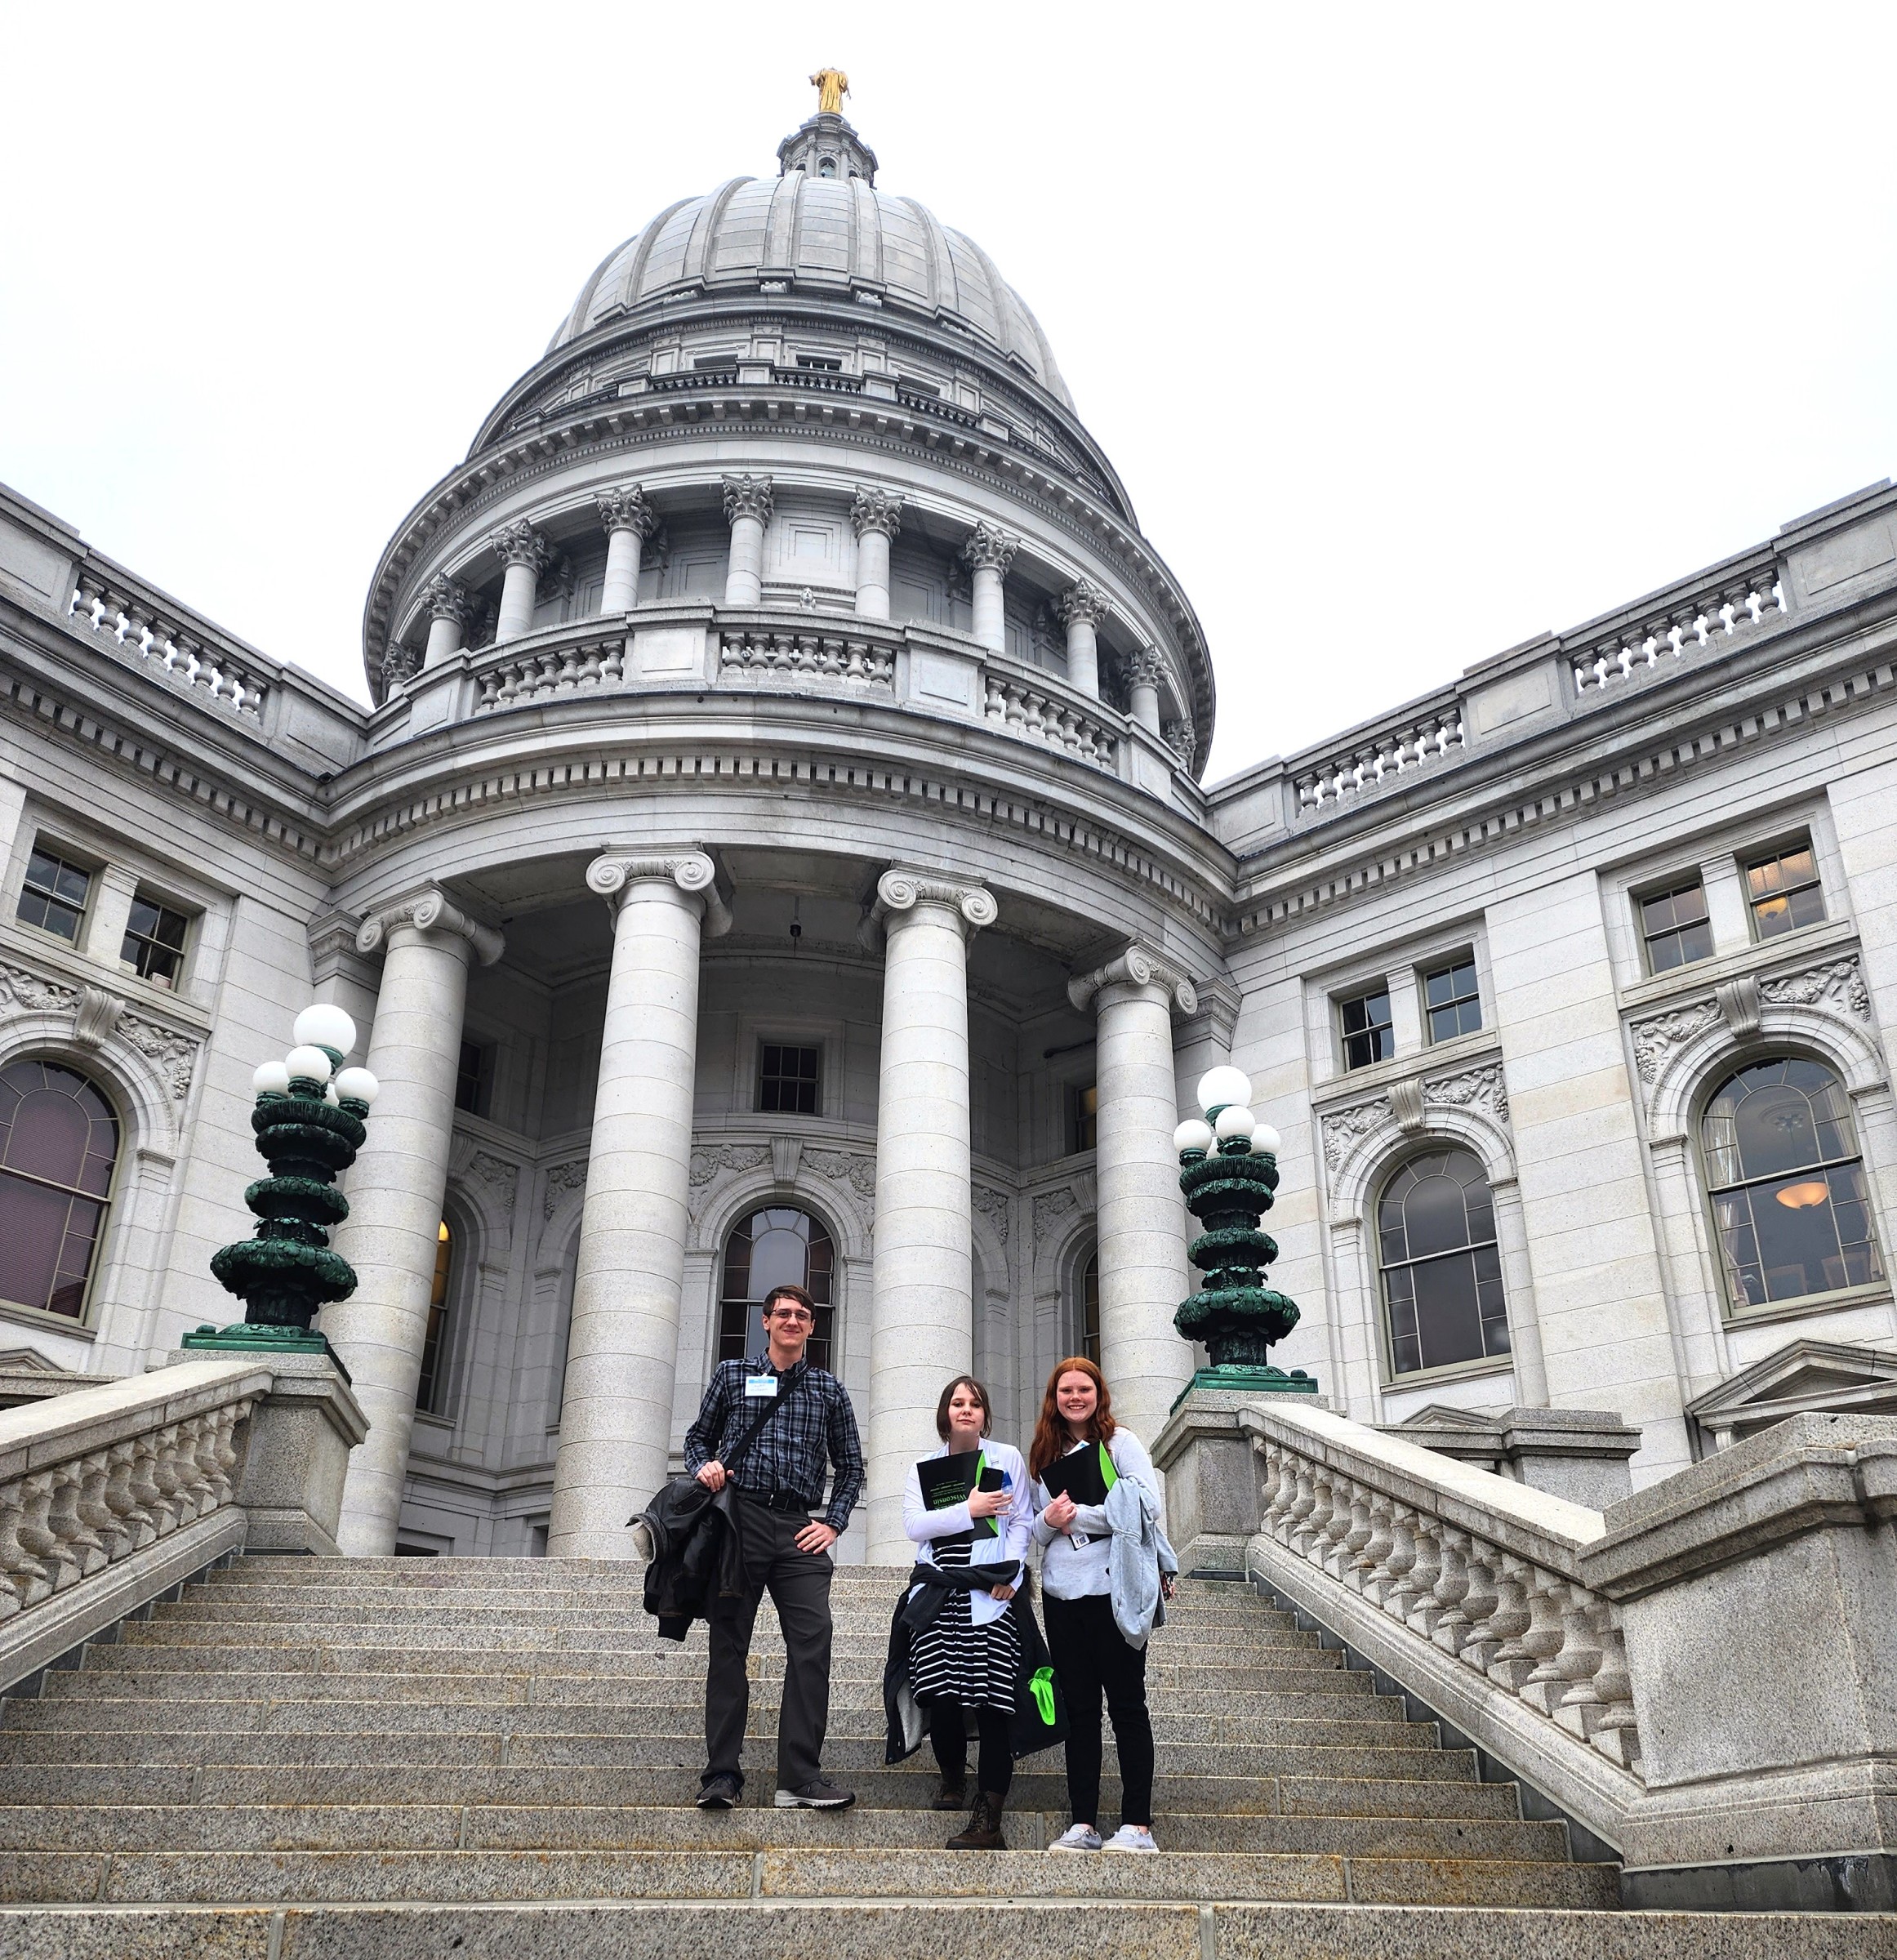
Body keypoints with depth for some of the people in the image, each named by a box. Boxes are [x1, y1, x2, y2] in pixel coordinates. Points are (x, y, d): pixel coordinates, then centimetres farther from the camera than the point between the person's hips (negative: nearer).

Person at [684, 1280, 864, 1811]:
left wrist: (833, 1523, 6)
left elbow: (850, 1466, 19)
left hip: (800, 1530, 1)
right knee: (728, 1645, 0)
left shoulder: (829, 1389, 15)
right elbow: (698, 1436, 19)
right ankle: (722, 1775, 5)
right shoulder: (732, 1375, 13)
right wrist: (704, 1466, -3)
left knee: (813, 1644, -10)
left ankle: (800, 1779, -8)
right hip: (739, 1520, -1)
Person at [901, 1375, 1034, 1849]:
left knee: (993, 1699, -10)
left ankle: (988, 1821, -8)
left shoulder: (1007, 1458, 12)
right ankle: (953, 1778, 24)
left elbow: (1021, 1521, 6)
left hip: (989, 1595, -2)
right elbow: (914, 1524, 0)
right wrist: (969, 1510, -9)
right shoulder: (924, 1468, 15)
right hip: (940, 1593, 2)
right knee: (939, 1695, -5)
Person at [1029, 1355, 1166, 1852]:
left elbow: (1148, 1503, -12)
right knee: (1078, 1709, 7)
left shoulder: (1119, 1440, 0)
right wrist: (1049, 1522, -7)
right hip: (1061, 1593, 5)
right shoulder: (1044, 1453, 15)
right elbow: (1037, 1528, 17)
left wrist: (1078, 1515, -12)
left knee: (1126, 1704, -1)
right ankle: (1083, 1824, 10)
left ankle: (1138, 1824, 2)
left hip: (1113, 1588, -5)